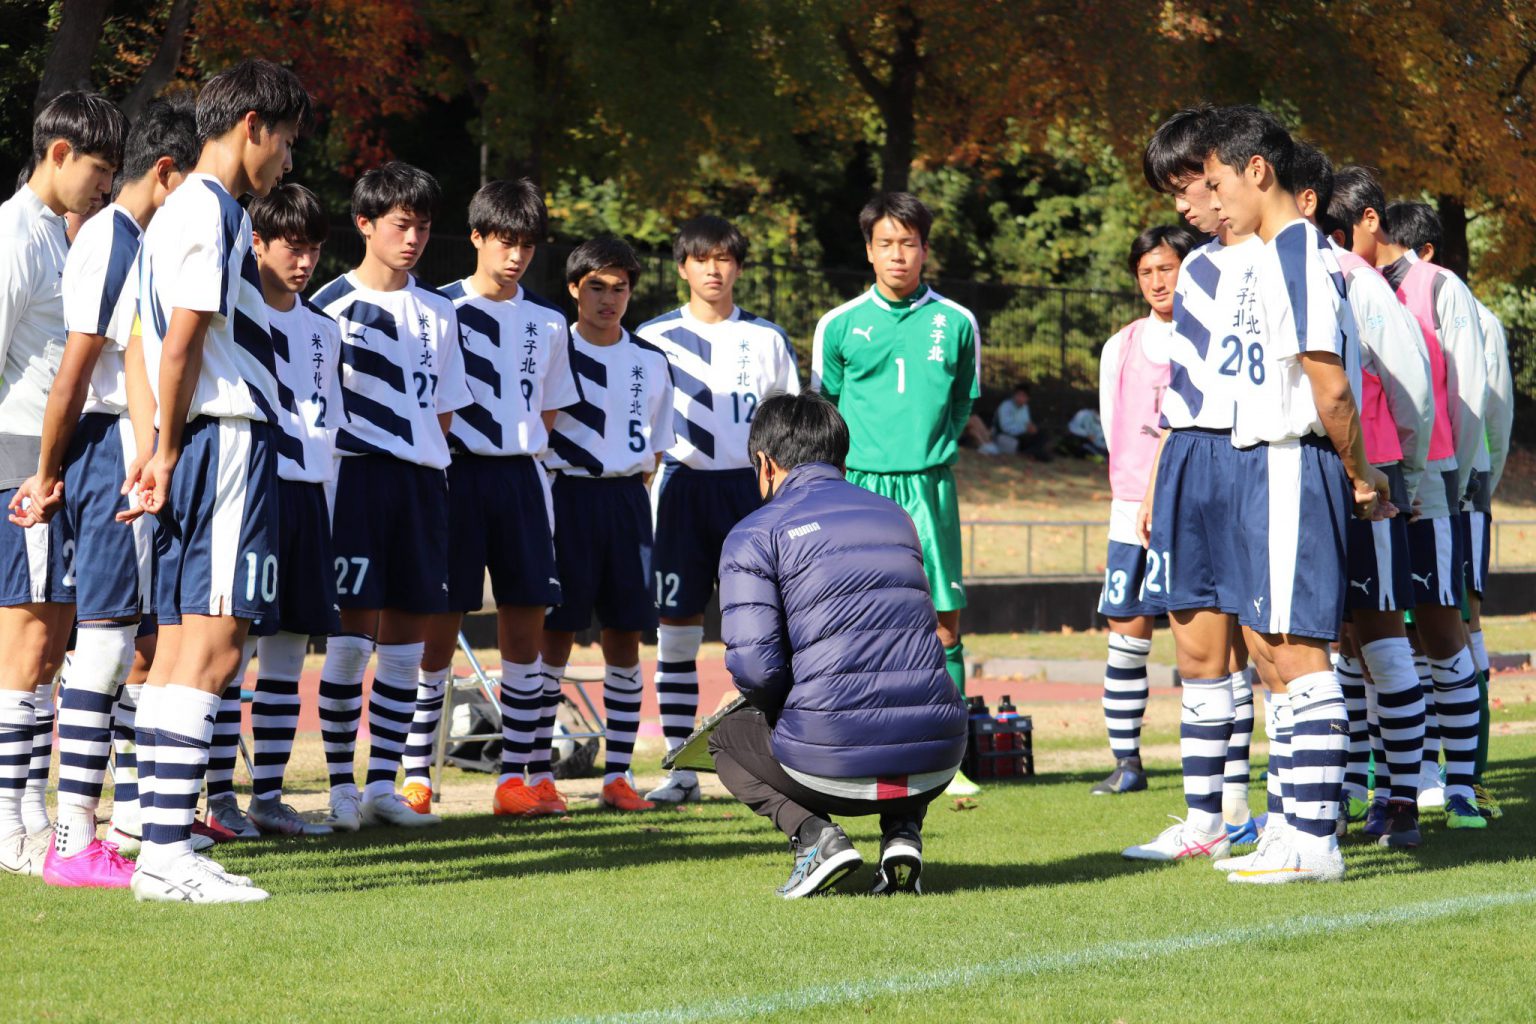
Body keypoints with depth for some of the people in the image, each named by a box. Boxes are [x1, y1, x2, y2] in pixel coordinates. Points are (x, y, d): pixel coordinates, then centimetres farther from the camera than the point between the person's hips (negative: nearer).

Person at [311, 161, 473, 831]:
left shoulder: (439, 313, 14)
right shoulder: (331, 304, -1)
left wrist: (422, 461, 7)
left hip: (421, 479, 5)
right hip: (354, 475, -5)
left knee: (407, 636, 4)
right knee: (352, 633, -9)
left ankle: (383, 783, 9)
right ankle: (342, 787, -4)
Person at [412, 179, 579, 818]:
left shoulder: (546, 324, 13)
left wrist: (525, 454, 9)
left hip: (521, 477, 4)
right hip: (457, 476, -4)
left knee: (525, 627, 2)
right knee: (439, 628, -6)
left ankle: (519, 775, 7)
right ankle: (415, 777, -2)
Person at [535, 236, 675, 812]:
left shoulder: (650, 362, 11)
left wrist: (635, 487, 5)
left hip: (628, 499, 4)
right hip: (566, 497, -4)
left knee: (625, 636, 3)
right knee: (555, 635, -4)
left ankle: (617, 775, 7)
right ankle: (539, 773, -2)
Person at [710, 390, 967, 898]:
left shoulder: (755, 535, 1)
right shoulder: (897, 517, 19)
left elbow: (755, 668, -10)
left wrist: (762, 697, 14)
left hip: (837, 770, -4)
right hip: (934, 766, 4)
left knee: (728, 737, 29)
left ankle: (814, 834, 2)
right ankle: (903, 832, 13)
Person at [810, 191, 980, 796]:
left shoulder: (956, 325, 6)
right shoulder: (839, 326, 5)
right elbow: (824, 407, 14)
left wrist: (931, 454, 10)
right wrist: (860, 456, 8)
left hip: (930, 488, 1)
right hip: (859, 488, -1)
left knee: (943, 622, -2)